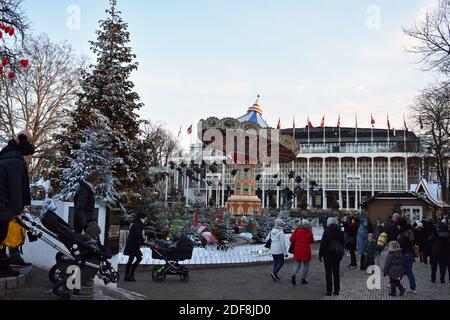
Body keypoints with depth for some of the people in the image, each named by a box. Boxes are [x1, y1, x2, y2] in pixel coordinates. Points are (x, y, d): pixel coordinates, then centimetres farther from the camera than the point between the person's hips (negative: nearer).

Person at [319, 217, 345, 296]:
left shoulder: (327, 231, -12)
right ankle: (336, 290, 15)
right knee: (336, 272, 12)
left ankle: (329, 290, 1)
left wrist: (320, 255, -5)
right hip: (337, 255, 5)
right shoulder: (340, 232, 3)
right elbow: (342, 244, 11)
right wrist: (341, 254, 20)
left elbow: (323, 244, -12)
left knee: (328, 273, 1)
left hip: (328, 255, -5)